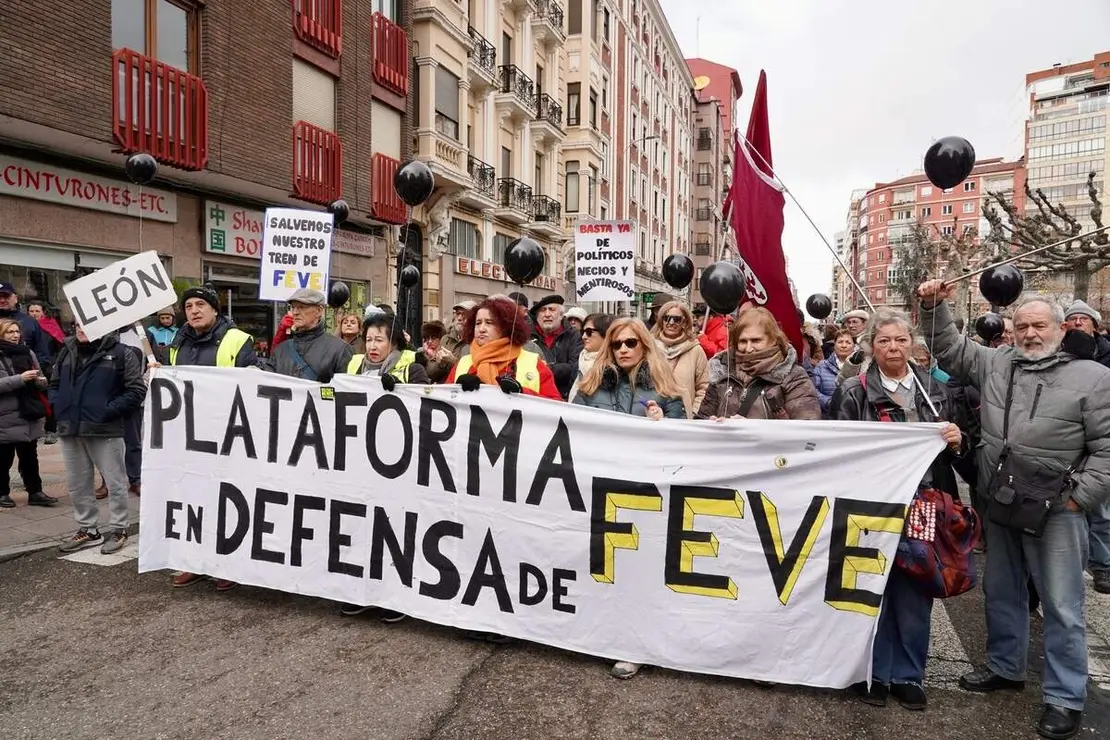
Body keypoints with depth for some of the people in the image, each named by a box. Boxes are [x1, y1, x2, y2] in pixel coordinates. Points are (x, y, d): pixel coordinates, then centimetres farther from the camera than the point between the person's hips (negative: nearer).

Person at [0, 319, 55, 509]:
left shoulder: (27, 353, 9)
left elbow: (40, 381, 14)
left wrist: (41, 380, -7)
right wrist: (20, 379, -22)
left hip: (29, 415, 4)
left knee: (30, 457, 10)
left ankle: (35, 492, 16)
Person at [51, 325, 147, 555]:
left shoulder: (119, 353, -7)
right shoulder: (67, 351, 11)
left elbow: (137, 390, -9)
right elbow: (54, 383, 22)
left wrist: (109, 411, -15)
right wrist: (58, 406, 4)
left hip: (105, 430, -6)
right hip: (70, 429, 6)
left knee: (115, 482, 4)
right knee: (77, 484, 15)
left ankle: (118, 530, 17)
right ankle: (88, 529, 28)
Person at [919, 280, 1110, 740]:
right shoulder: (995, 363, 6)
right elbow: (949, 348, 11)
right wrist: (933, 307, -3)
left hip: (1055, 510, -4)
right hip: (998, 504, 4)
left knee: (1061, 606, 4)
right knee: (1001, 591, 17)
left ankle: (1065, 697, 18)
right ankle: (1005, 667, 35)